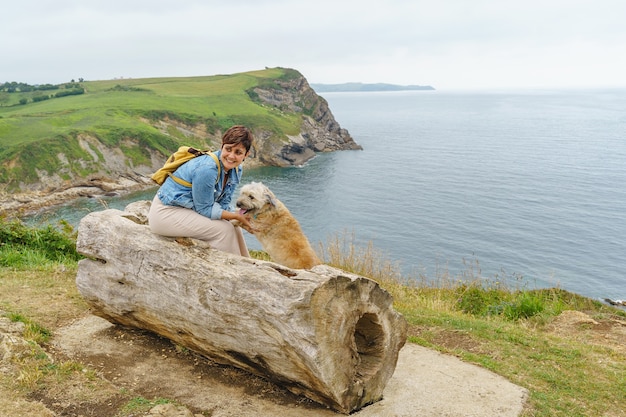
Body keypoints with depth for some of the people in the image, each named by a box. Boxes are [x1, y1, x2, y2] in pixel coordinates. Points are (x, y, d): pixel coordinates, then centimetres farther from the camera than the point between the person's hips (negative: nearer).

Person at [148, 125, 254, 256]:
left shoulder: (236, 171, -2)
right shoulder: (207, 169, -29)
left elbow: (223, 204, 1)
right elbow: (205, 209, -21)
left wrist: (242, 216, -15)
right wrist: (237, 216, -20)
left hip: (190, 209, 9)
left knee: (234, 229, 2)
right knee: (224, 230, -17)